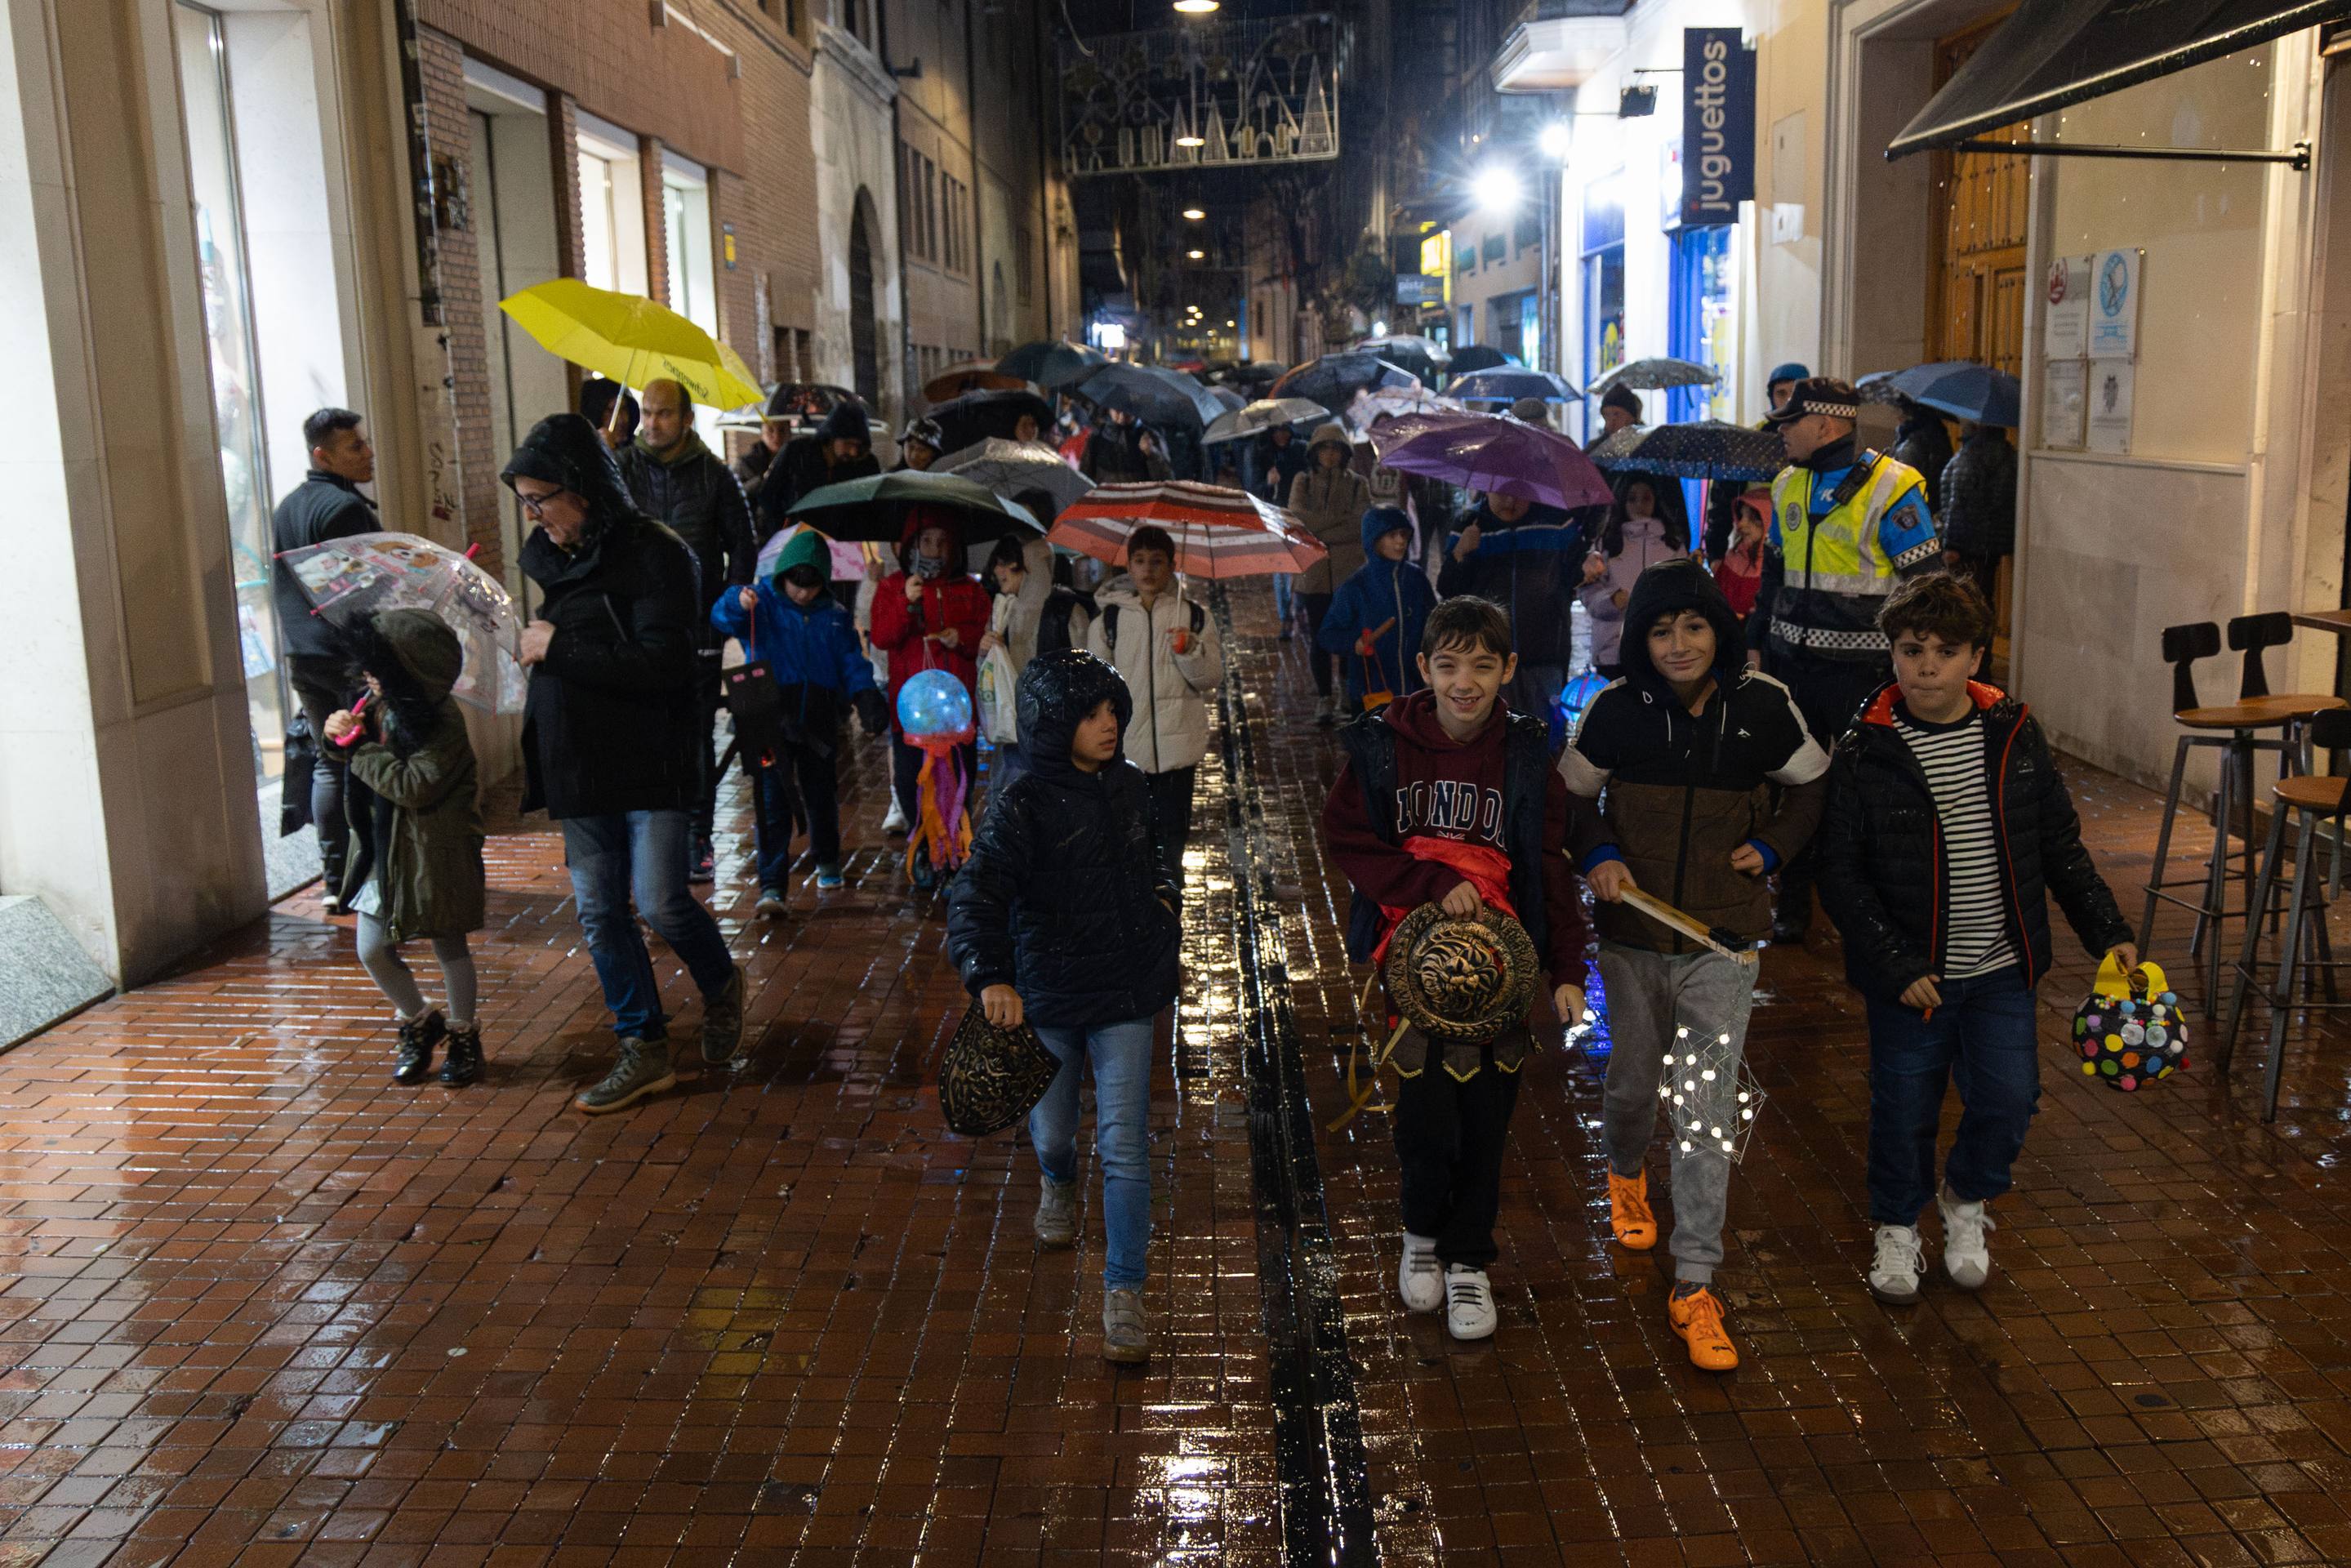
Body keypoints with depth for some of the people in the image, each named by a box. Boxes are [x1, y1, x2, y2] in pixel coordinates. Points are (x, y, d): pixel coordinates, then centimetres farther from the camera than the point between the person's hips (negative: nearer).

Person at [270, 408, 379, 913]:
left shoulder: (285, 508, 14)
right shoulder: (346, 507, -14)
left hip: (301, 657, 8)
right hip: (353, 656, -8)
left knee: (330, 762, 13)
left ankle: (333, 881, 13)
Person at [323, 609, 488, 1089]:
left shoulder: (442, 722, -19)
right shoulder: (379, 707, 1)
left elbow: (414, 786, -28)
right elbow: (361, 775, 15)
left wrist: (360, 747, -22)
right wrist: (339, 734, -6)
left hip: (432, 853, -7)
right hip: (381, 848, 7)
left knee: (448, 944, 9)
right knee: (372, 948, 7)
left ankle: (463, 1036, 27)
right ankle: (419, 1024, 30)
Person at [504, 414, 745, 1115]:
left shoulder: (655, 555, -13)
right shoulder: (554, 557, 10)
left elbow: (658, 664, -23)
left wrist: (556, 650, -18)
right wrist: (531, 645, 8)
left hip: (651, 763, -7)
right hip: (578, 765, 7)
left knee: (660, 903, -10)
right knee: (599, 913, 7)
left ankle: (720, 985, 22)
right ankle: (644, 1049, 18)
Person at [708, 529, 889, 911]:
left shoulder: (834, 615, 8)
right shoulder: (763, 603, -2)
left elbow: (852, 662, 5)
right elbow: (722, 618, -18)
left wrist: (867, 699, -12)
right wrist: (738, 602, -42)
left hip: (818, 723, 3)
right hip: (771, 719, -3)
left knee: (821, 796, 16)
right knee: (771, 803, -7)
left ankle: (827, 861, 40)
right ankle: (772, 886, -6)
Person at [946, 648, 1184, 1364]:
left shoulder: (1130, 786, 2)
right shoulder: (1024, 806, -15)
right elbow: (976, 894, -27)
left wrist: (1164, 898, 10)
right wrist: (990, 976, -41)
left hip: (1124, 997, 2)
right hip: (1047, 997, -2)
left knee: (1125, 1147, -6)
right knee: (1051, 1130, 18)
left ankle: (1124, 1293, 4)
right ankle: (1058, 1184, 56)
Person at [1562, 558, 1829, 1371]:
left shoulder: (1762, 704, -6)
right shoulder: (1616, 709, -8)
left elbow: (1809, 784, 11)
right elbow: (1574, 794, 6)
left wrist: (1769, 846, -3)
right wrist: (1597, 856, -11)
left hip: (1725, 937, -1)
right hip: (1632, 934, 1)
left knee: (1708, 1108, -4)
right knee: (1633, 1080, 19)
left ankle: (1695, 1285, 5)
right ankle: (1625, 1173, 54)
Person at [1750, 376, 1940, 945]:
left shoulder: (1890, 488, -10)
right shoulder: (1789, 486, 12)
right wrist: (1757, 642, 19)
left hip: (1860, 667, -6)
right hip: (1793, 660, 6)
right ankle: (1793, 908, 21)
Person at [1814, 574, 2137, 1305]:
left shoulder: (2015, 737, -1)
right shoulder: (1864, 756, -12)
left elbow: (2061, 848, 9)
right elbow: (1841, 876, -10)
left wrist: (2108, 931, 3)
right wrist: (1895, 966, -15)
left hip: (2003, 970, 2)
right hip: (1910, 976, -2)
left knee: (2008, 1099, 1)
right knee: (1904, 1107, 8)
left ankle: (1967, 1200, 31)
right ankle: (1898, 1228, 32)